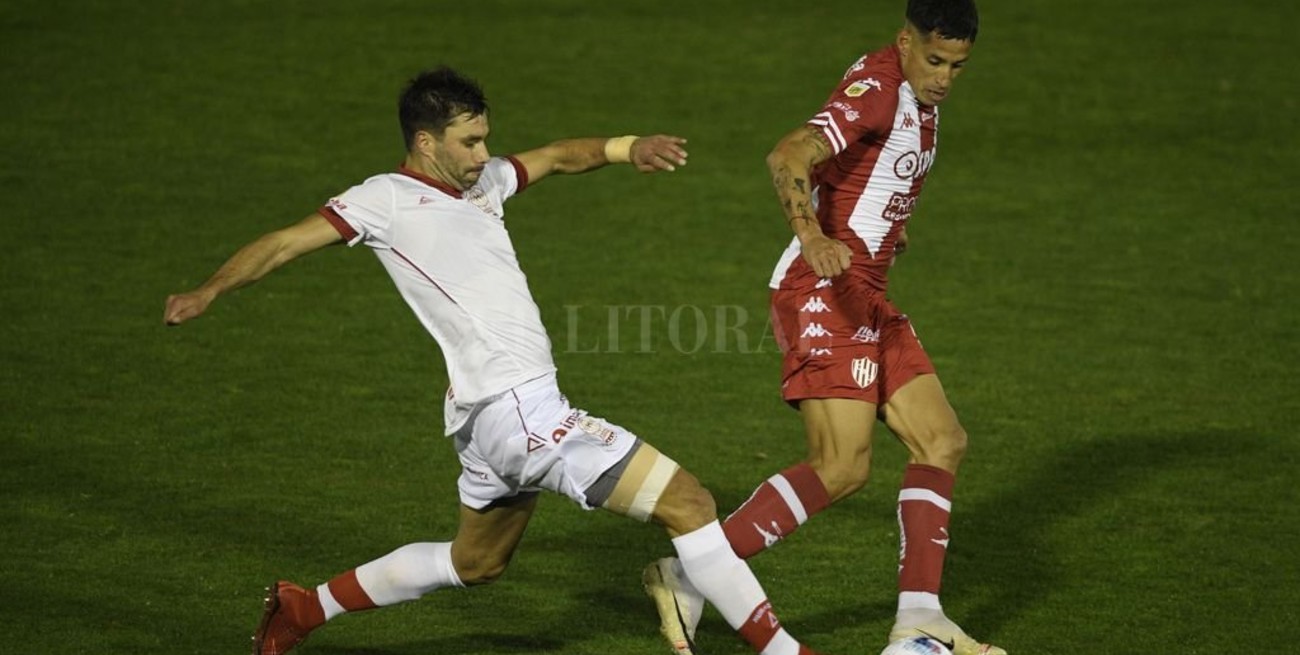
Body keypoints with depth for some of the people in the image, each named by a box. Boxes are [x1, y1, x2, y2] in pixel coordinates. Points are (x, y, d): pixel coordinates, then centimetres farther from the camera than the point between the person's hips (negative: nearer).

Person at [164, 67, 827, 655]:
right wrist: (208, 292, -19)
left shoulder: (482, 182, 18)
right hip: (514, 408, -10)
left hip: (498, 414, 10)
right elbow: (286, 242, -6)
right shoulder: (389, 199, -3)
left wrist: (628, 147, 8)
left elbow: (559, 156, 28)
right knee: (685, 500, -12)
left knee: (474, 563, 29)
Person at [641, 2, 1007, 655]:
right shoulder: (876, 87, -15)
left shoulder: (916, 97, 15)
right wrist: (812, 236, -45)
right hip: (824, 291, -10)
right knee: (843, 466, -18)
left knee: (942, 442, 4)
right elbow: (787, 157, -30)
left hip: (865, 298, 10)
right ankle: (686, 576, -15)